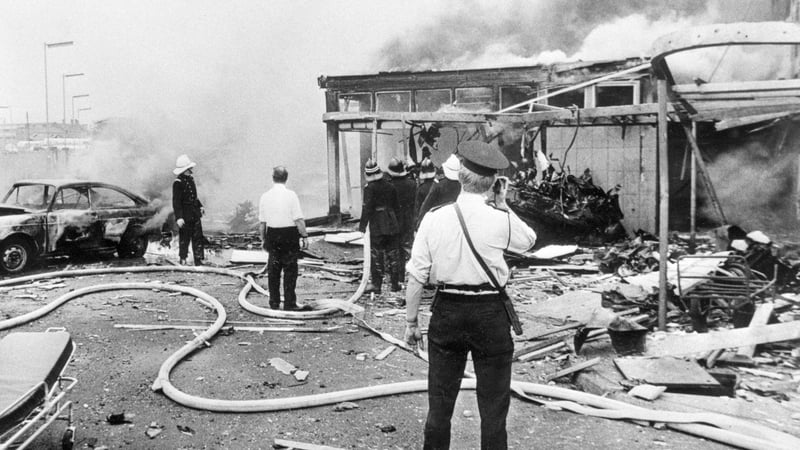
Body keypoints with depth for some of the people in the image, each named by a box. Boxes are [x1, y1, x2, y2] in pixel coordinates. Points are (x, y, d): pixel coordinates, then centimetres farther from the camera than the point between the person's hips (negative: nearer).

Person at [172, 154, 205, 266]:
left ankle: (198, 261, 11)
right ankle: (183, 260, 19)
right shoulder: (177, 183, -15)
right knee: (184, 238, 5)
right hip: (185, 215, -7)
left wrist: (200, 206, 15)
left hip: (195, 214, 7)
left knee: (198, 237, 7)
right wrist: (179, 217, -22)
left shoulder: (190, 179, 10)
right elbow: (176, 202, -17)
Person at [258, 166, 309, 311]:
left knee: (273, 270, 12)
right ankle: (289, 303, 4)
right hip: (290, 235, -4)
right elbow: (299, 219, -13)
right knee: (290, 269, 3)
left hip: (272, 235, 4)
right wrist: (304, 236, -5)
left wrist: (263, 239, 16)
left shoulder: (265, 196, 2)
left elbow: (261, 221, 7)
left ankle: (274, 302, 18)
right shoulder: (291, 195, -11)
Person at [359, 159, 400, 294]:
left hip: (377, 226, -5)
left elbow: (367, 208, -14)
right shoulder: (390, 186, 7)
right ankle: (395, 283, 16)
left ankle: (376, 284, 3)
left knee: (376, 255, 1)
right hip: (392, 225, 5)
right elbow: (396, 206, 12)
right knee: (392, 254, 11)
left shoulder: (370, 188, -11)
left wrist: (362, 226, -10)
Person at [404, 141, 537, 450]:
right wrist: (502, 203, 9)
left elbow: (417, 276, -5)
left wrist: (411, 322, 5)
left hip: (446, 311, 2)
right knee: (493, 404, 13)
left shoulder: (434, 218, -7)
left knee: (440, 401, 16)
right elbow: (529, 240, 12)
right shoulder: (501, 219, -11)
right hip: (490, 312, -1)